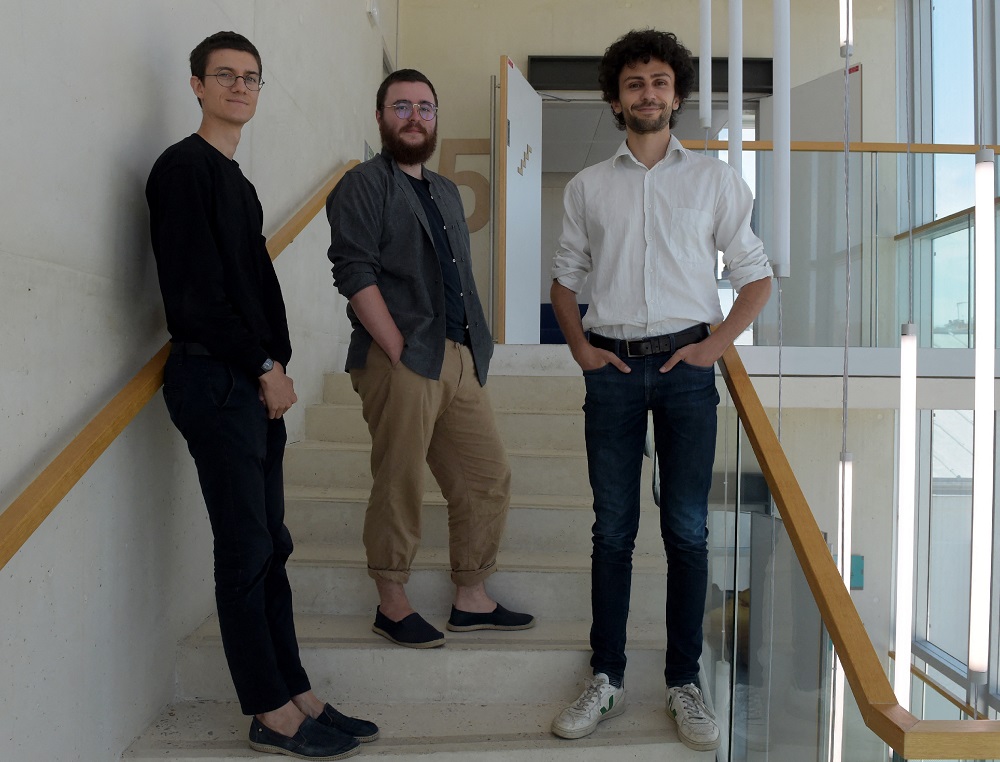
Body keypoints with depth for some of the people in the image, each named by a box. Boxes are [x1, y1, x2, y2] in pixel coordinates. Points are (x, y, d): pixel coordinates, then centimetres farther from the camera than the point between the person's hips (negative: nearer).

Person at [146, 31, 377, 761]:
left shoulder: (233, 178, 20)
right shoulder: (184, 167, -7)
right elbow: (193, 294, -15)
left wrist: (275, 366, 7)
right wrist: (264, 368, -10)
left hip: (256, 382, 9)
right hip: (214, 380, -9)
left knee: (270, 546, 11)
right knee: (247, 549, -2)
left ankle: (297, 697, 20)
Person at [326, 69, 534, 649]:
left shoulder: (447, 192, 23)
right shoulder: (364, 186, -1)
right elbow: (356, 274, -13)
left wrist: (475, 350, 13)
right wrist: (400, 352, -18)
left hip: (459, 361, 8)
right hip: (400, 361, -8)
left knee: (488, 476, 9)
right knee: (400, 487, 1)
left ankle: (472, 600, 22)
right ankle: (393, 604, 18)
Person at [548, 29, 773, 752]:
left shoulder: (713, 178, 7)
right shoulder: (588, 185, 11)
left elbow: (756, 274, 8)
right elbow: (565, 277, 17)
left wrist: (716, 345, -3)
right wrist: (581, 347, 3)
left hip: (686, 367, -1)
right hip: (612, 367, 1)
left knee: (687, 530, 2)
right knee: (613, 529, 6)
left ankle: (685, 684, 15)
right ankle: (606, 680, 16)